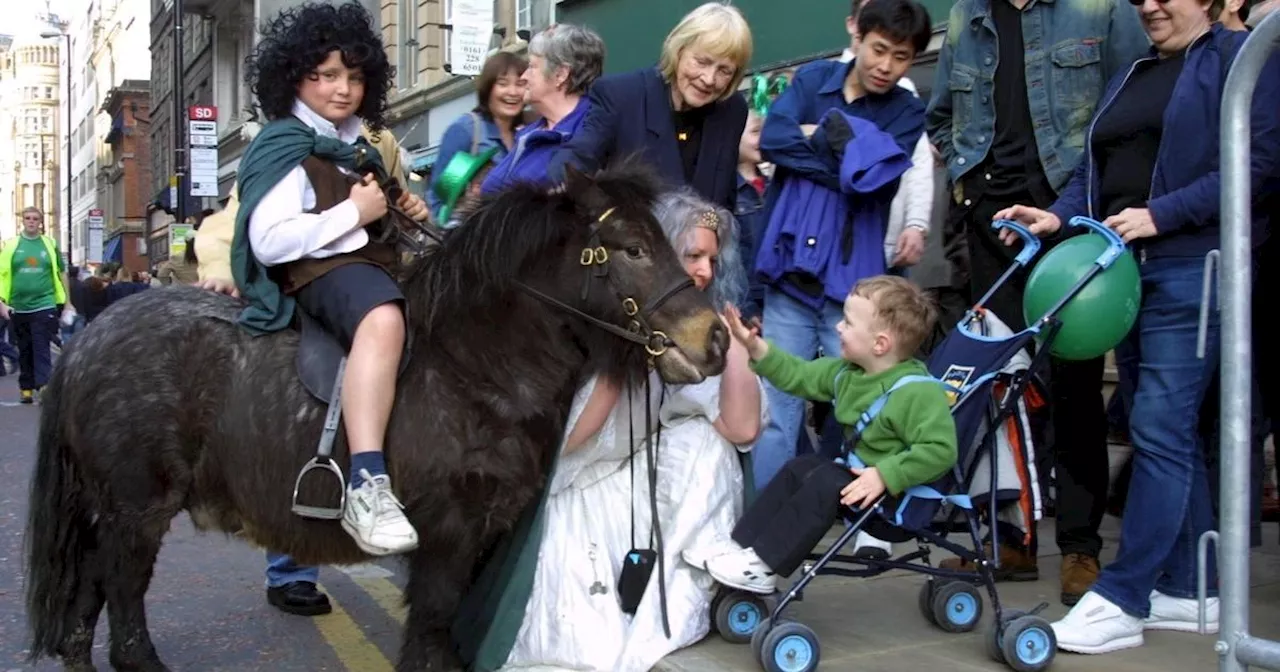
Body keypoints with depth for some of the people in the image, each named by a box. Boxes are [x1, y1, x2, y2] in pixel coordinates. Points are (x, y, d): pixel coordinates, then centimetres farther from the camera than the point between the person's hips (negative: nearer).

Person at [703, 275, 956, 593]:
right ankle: (744, 546, 8)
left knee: (825, 483, -24)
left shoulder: (917, 391, -27)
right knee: (798, 468, 9)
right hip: (857, 469, 10)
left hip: (897, 491, -10)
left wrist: (885, 475, -35)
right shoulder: (846, 372, 2)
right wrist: (756, 347, 3)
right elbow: (799, 376, 12)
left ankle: (762, 567, -16)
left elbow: (940, 450, -33)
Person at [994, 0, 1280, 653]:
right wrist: (1060, 216, -3)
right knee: (1171, 430, 10)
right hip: (1124, 267, 7)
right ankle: (1191, 588, 17)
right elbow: (1093, 170, 17)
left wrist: (1161, 214, -19)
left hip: (1192, 267, -7)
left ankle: (1121, 600, -7)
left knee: (1159, 427, -10)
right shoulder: (1129, 77, 21)